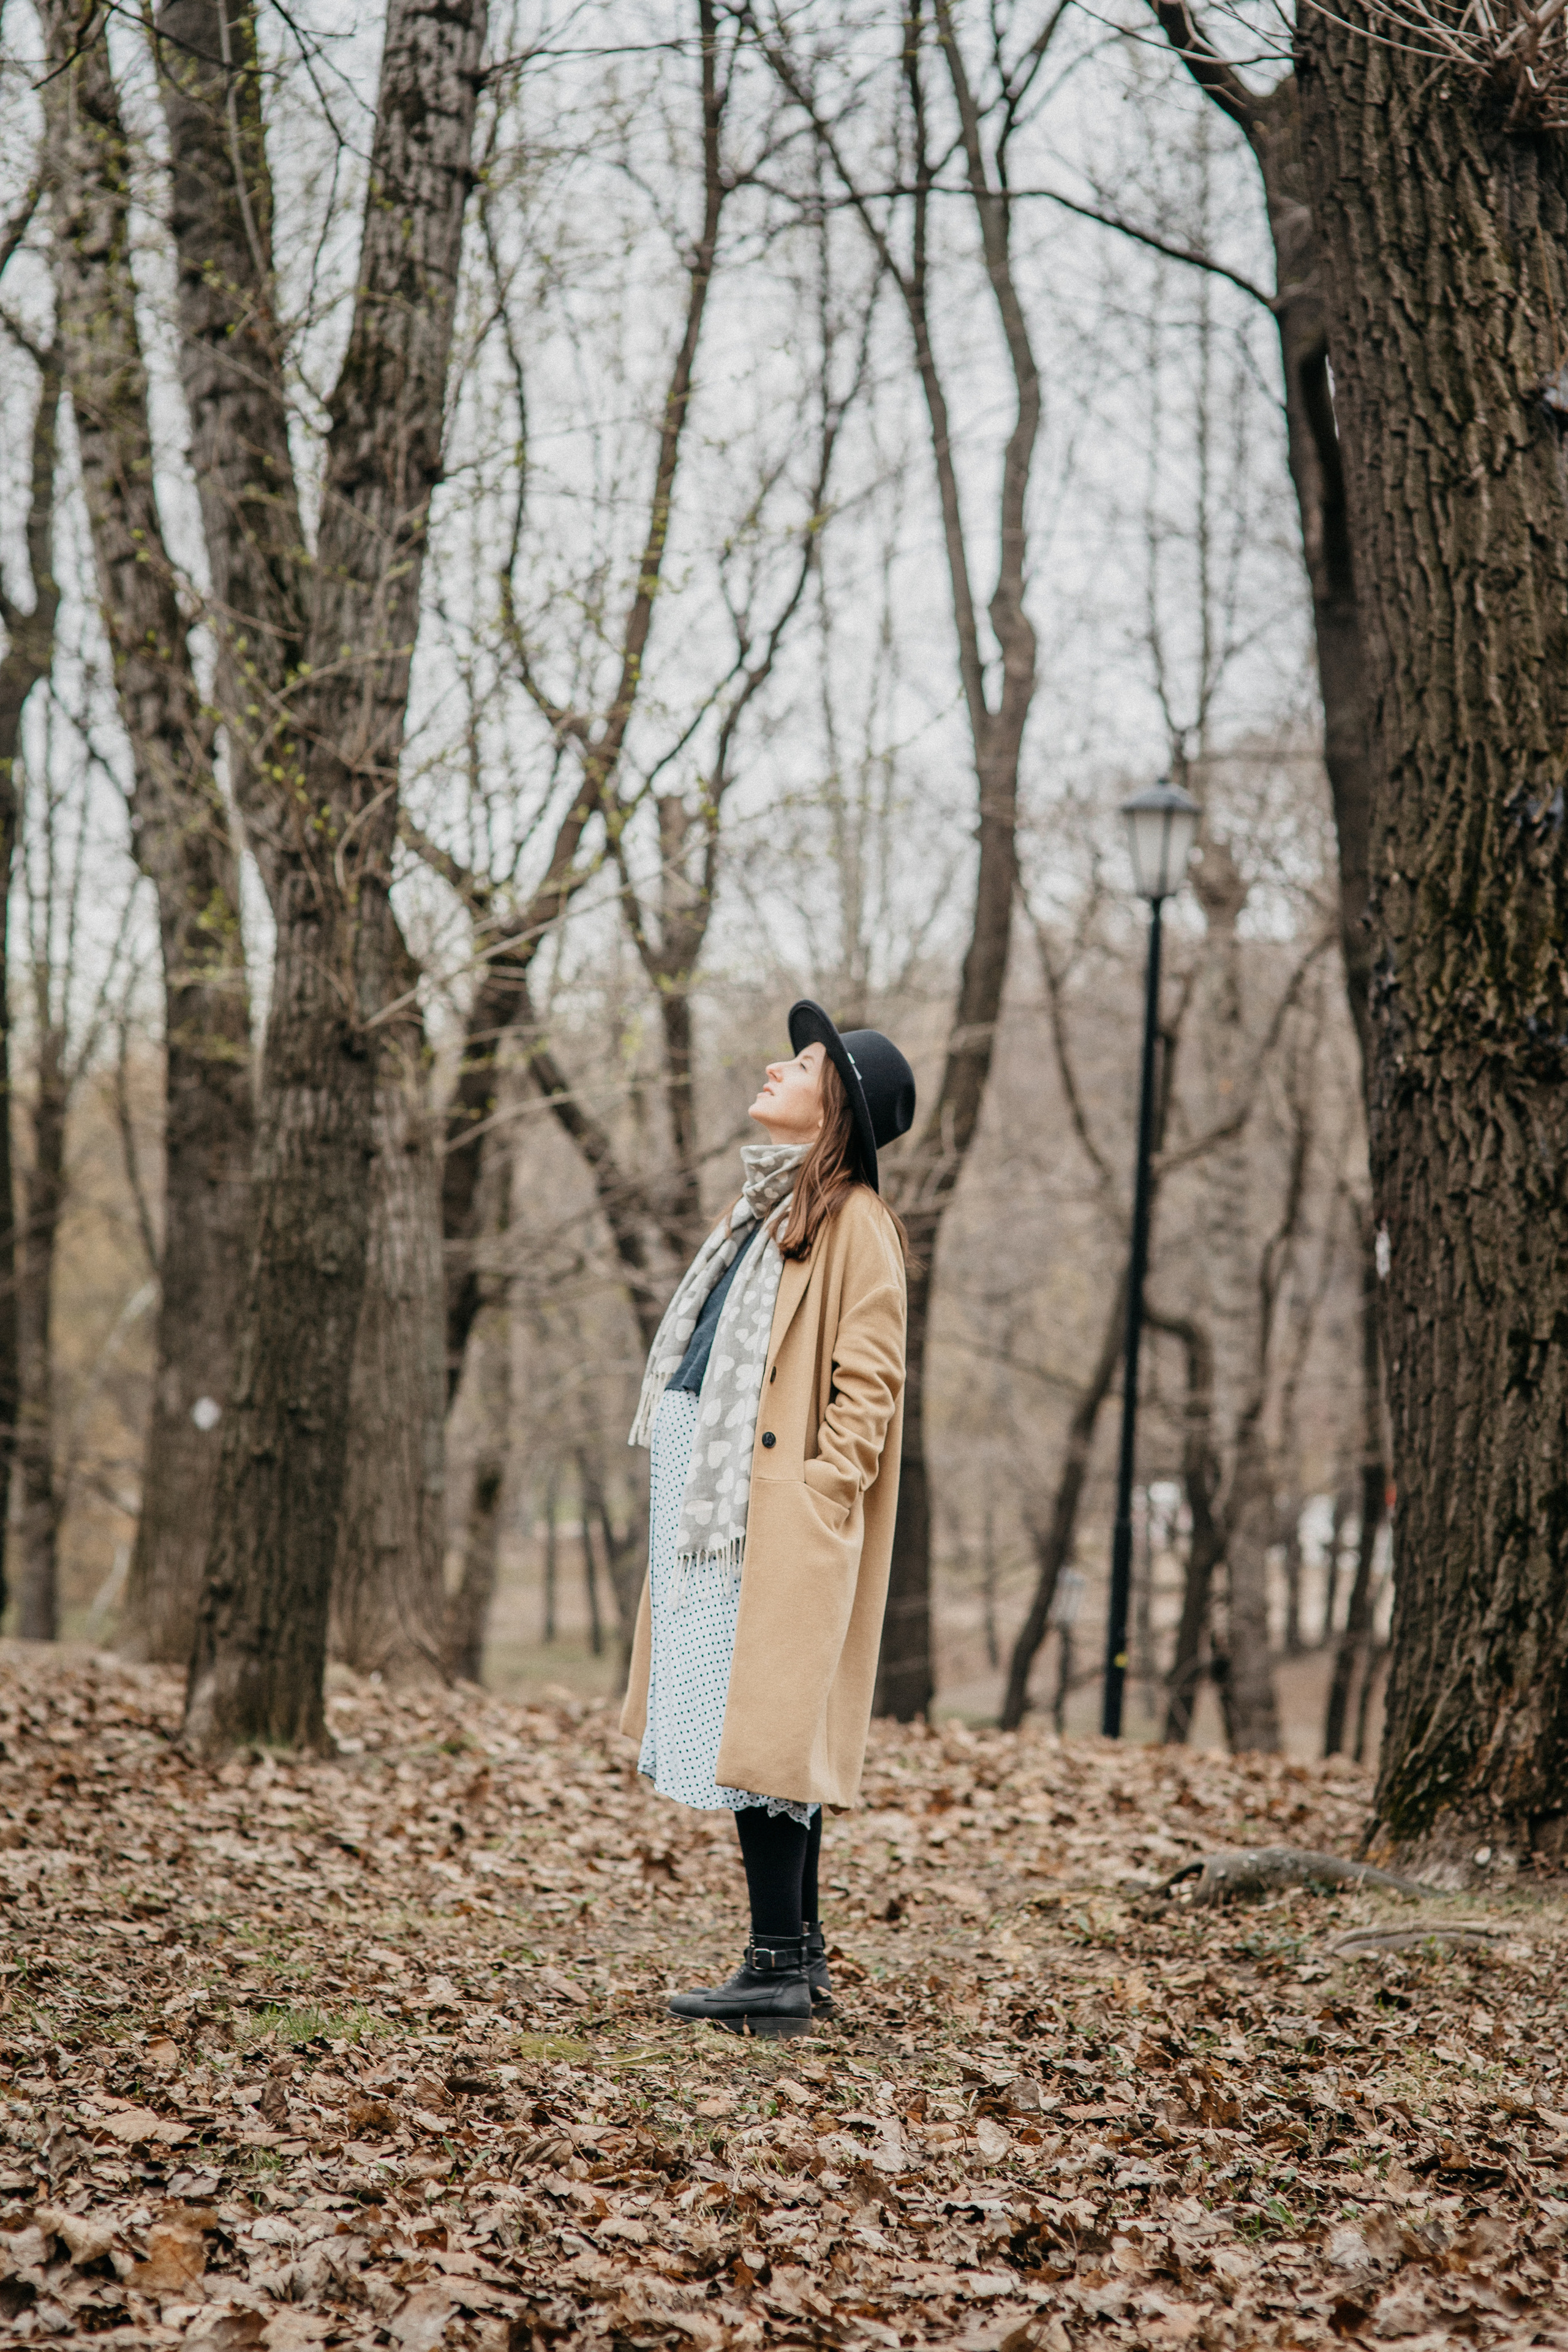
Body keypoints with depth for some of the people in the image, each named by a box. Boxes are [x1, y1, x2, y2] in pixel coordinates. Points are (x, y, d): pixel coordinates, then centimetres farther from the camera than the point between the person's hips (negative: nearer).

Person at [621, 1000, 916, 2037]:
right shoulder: (765, 1209, 18)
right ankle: (801, 1956, 16)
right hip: (706, 1487, 9)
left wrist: (813, 1498, -19)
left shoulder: (853, 1221, -9)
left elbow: (867, 1381, -14)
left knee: (760, 1725, -9)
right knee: (758, 1730, 10)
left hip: (778, 1508, -9)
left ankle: (780, 1971, -5)